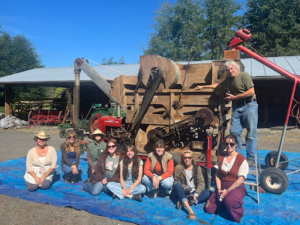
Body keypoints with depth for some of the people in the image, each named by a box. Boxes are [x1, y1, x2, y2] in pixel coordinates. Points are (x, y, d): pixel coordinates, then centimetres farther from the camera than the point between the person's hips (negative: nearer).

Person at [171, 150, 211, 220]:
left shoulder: (197, 168, 3)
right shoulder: (178, 167, -2)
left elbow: (201, 182, -5)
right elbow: (176, 182, -6)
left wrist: (196, 194, -21)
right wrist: (184, 188, -26)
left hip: (194, 192, 2)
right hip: (182, 192, -2)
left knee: (207, 192, -24)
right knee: (178, 185, -33)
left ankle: (183, 202, -37)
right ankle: (190, 210, -50)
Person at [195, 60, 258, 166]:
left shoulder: (244, 76, -8)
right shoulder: (228, 79, 15)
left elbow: (251, 92, -15)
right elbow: (218, 85, 30)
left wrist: (234, 97, -10)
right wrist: (203, 87, 31)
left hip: (249, 106, -7)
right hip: (237, 107, 7)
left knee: (251, 132, -5)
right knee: (234, 132, 2)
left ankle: (250, 158, 0)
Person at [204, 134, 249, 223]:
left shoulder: (242, 160, -9)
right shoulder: (220, 158, 7)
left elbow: (240, 179, -13)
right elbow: (217, 175, 8)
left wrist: (227, 191, -19)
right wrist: (219, 189, -7)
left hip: (236, 188, -5)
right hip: (222, 188, 5)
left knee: (230, 200, -39)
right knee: (208, 209, -6)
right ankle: (226, 202, 18)